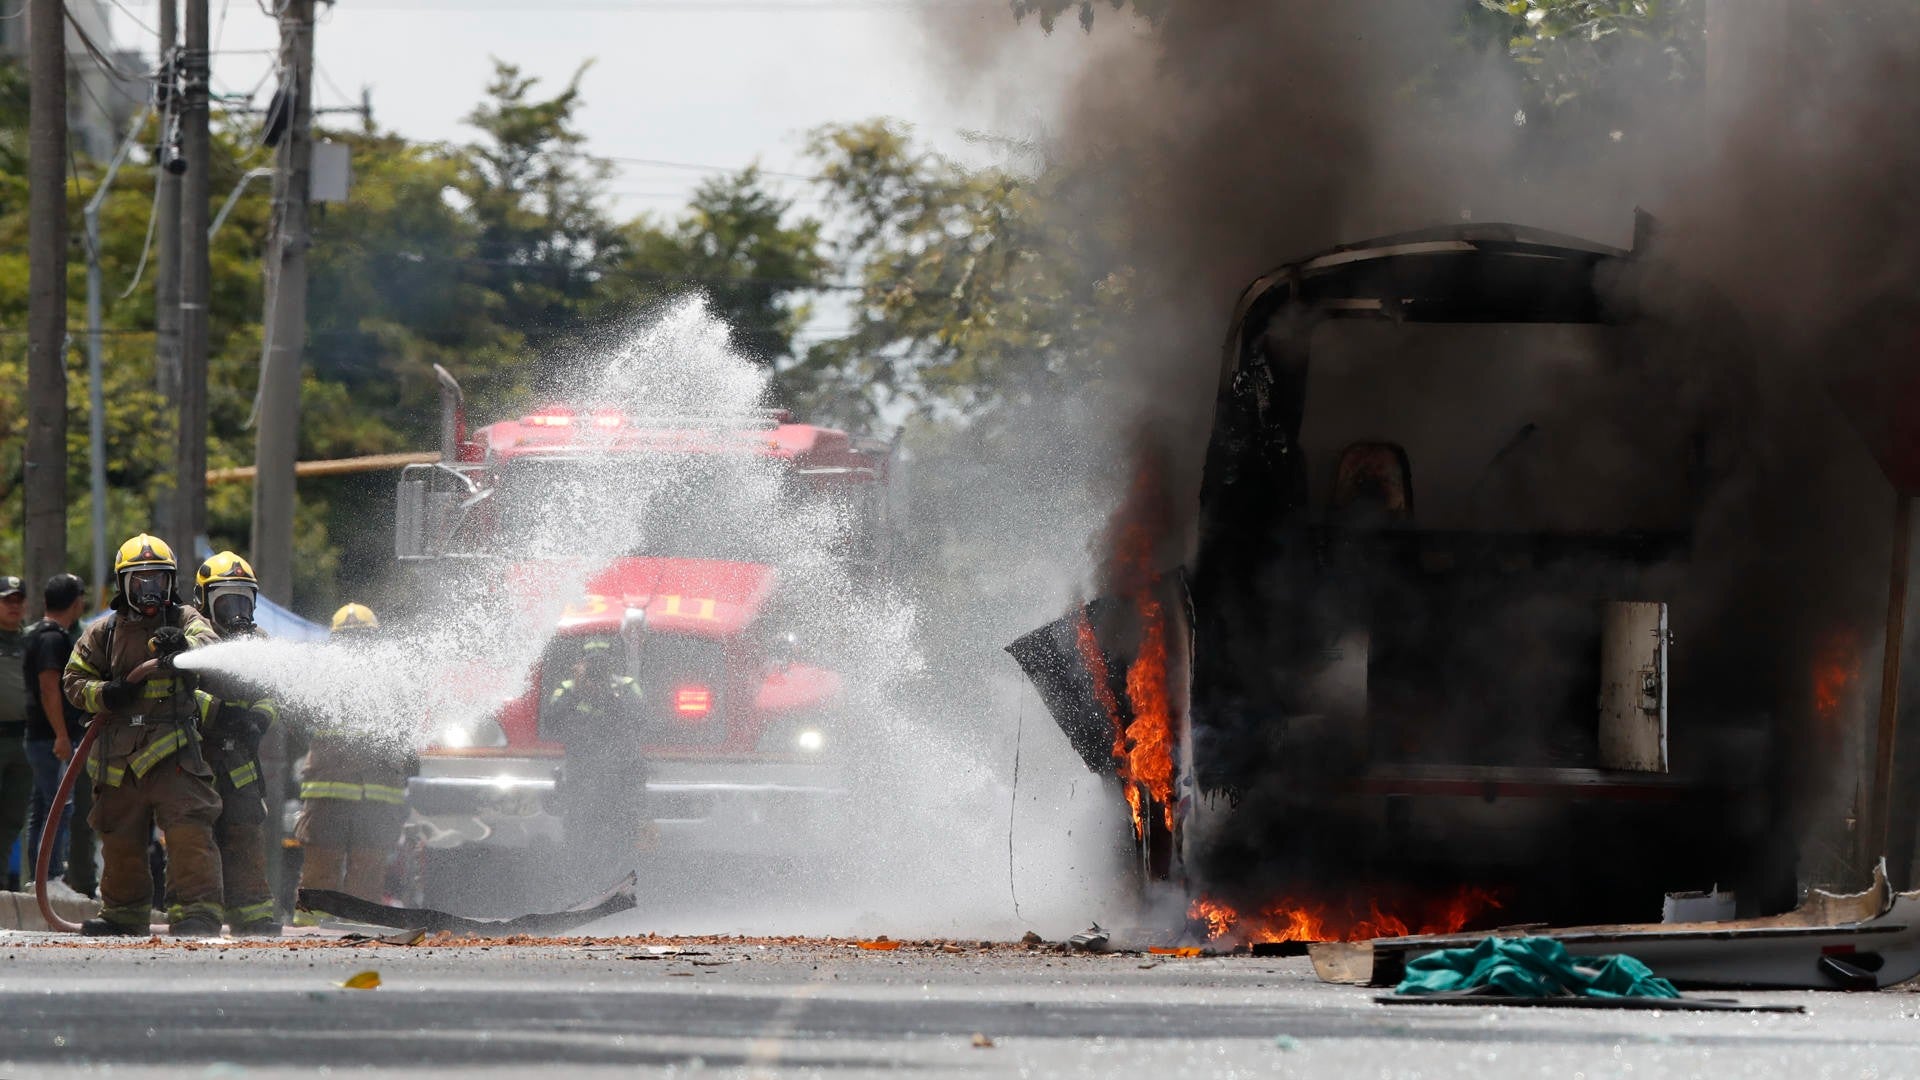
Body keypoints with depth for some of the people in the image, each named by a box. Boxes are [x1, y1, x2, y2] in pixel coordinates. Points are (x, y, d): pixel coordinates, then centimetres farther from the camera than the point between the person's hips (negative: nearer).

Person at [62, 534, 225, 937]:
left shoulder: (184, 620, 5)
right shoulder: (104, 632, 13)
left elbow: (209, 643, -16)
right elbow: (74, 679, 15)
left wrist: (184, 645, -40)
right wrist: (104, 695, -7)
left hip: (173, 749, -4)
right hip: (119, 755, 4)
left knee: (189, 831, -18)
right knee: (120, 840, 13)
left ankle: (197, 913, -20)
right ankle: (123, 913, 31)